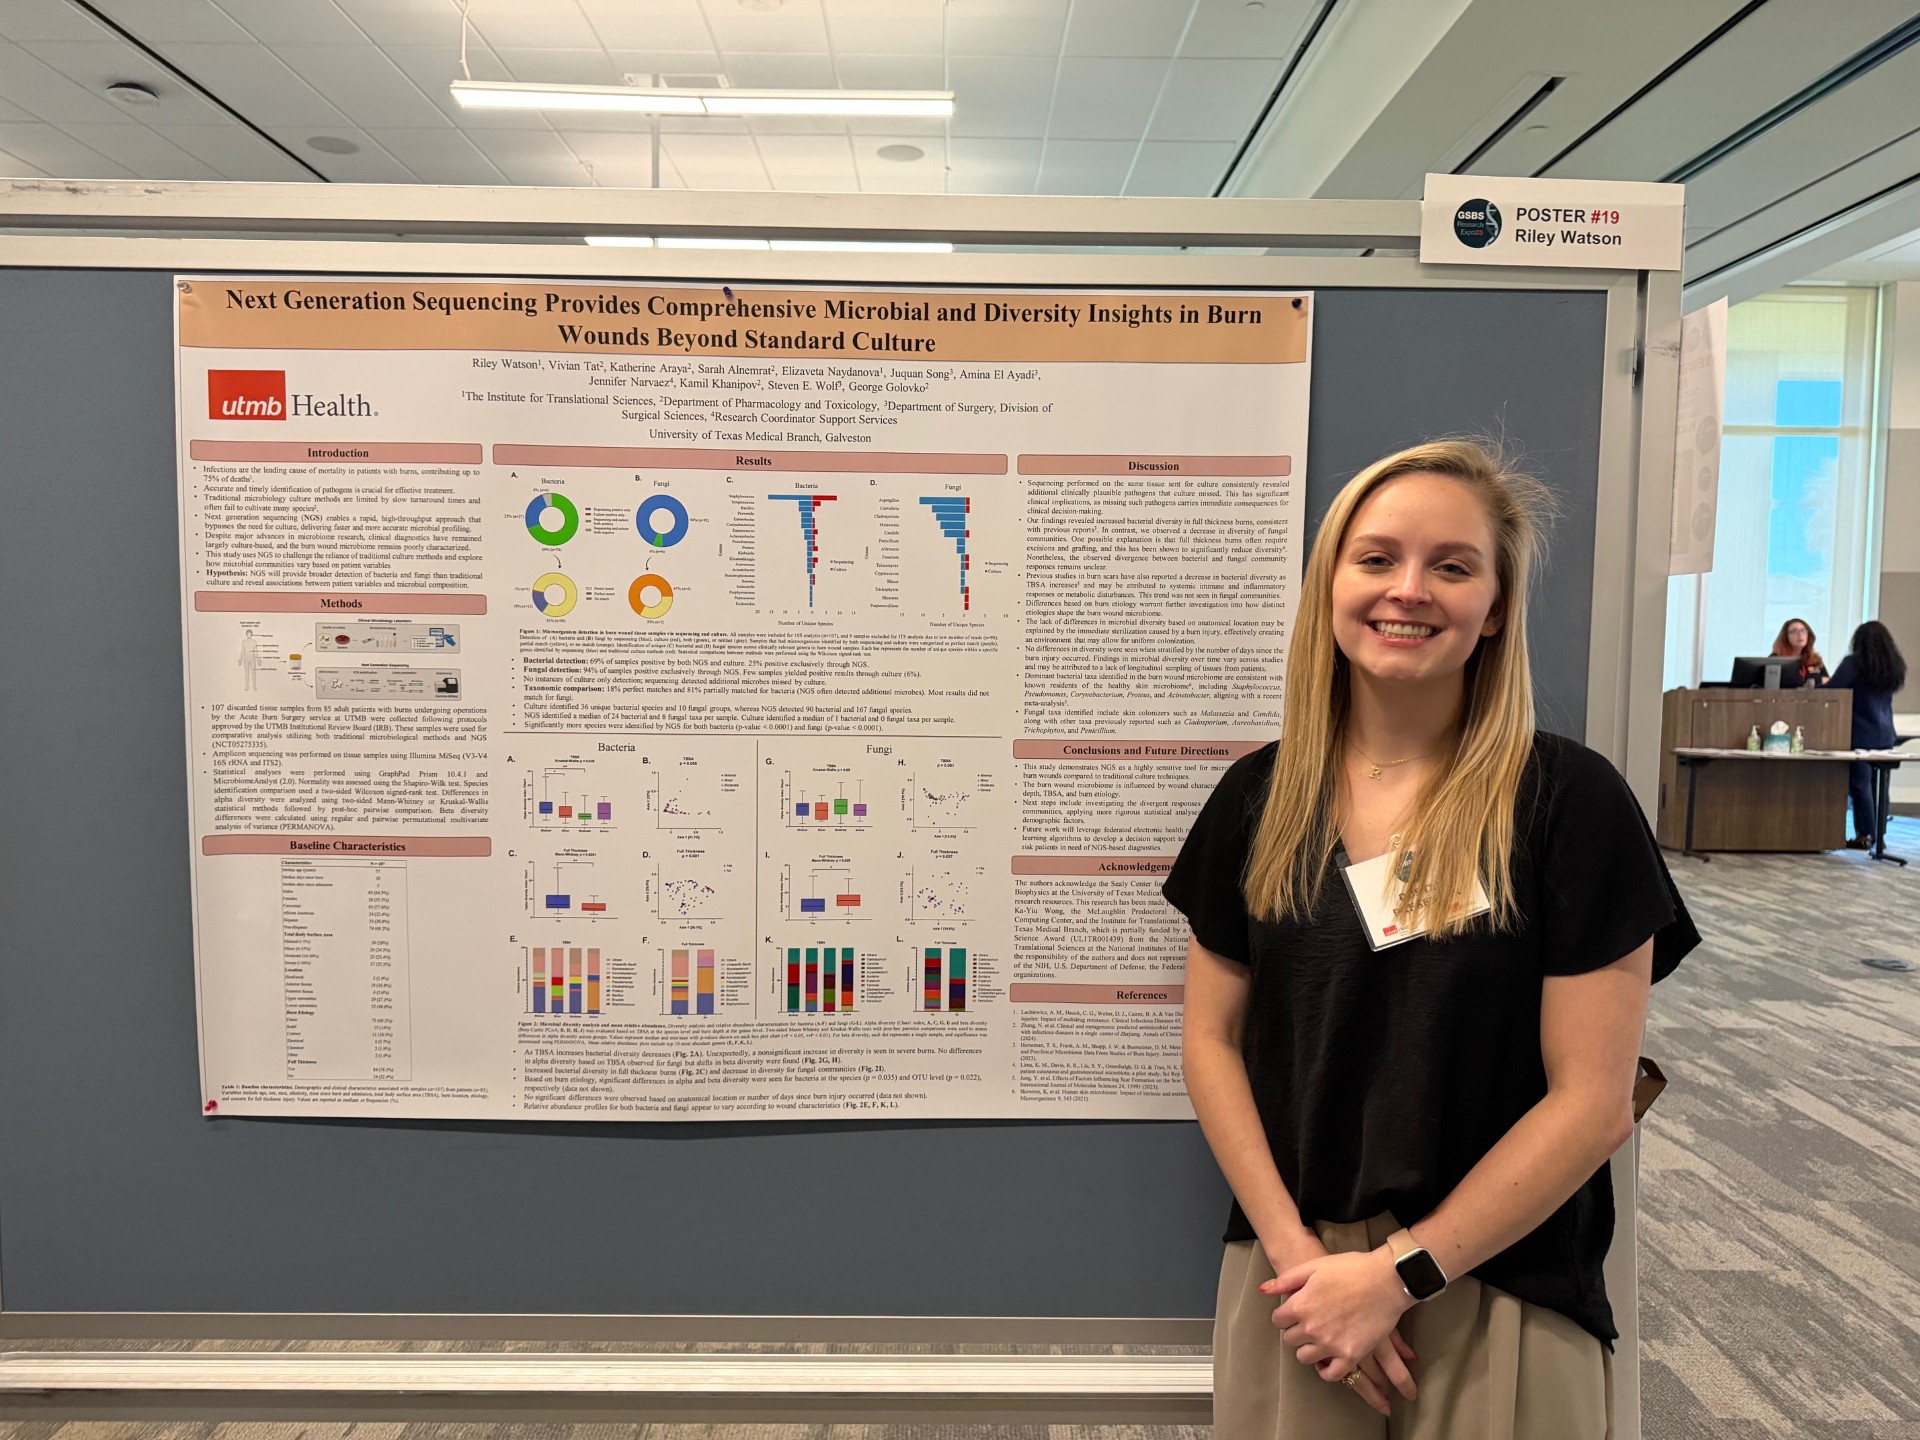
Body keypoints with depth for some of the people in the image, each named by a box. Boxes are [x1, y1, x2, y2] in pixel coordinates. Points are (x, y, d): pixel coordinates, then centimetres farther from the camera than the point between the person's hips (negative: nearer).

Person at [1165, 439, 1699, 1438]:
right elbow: (1210, 1038, 1)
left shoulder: (1570, 802, -11)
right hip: (1288, 1273, 3)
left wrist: (1398, 1273, -12)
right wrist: (1293, 1246, -9)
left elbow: (1593, 1100, -11)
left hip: (1501, 1298, -2)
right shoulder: (1258, 798, -2)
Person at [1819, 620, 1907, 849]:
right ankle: (1879, 834, 16)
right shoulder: (1895, 666, 9)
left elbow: (1830, 690, -18)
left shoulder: (1855, 663, -11)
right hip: (1885, 734, 6)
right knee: (1879, 785, 11)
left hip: (1861, 735, -6)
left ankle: (1866, 835, 0)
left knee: (1860, 785, -1)